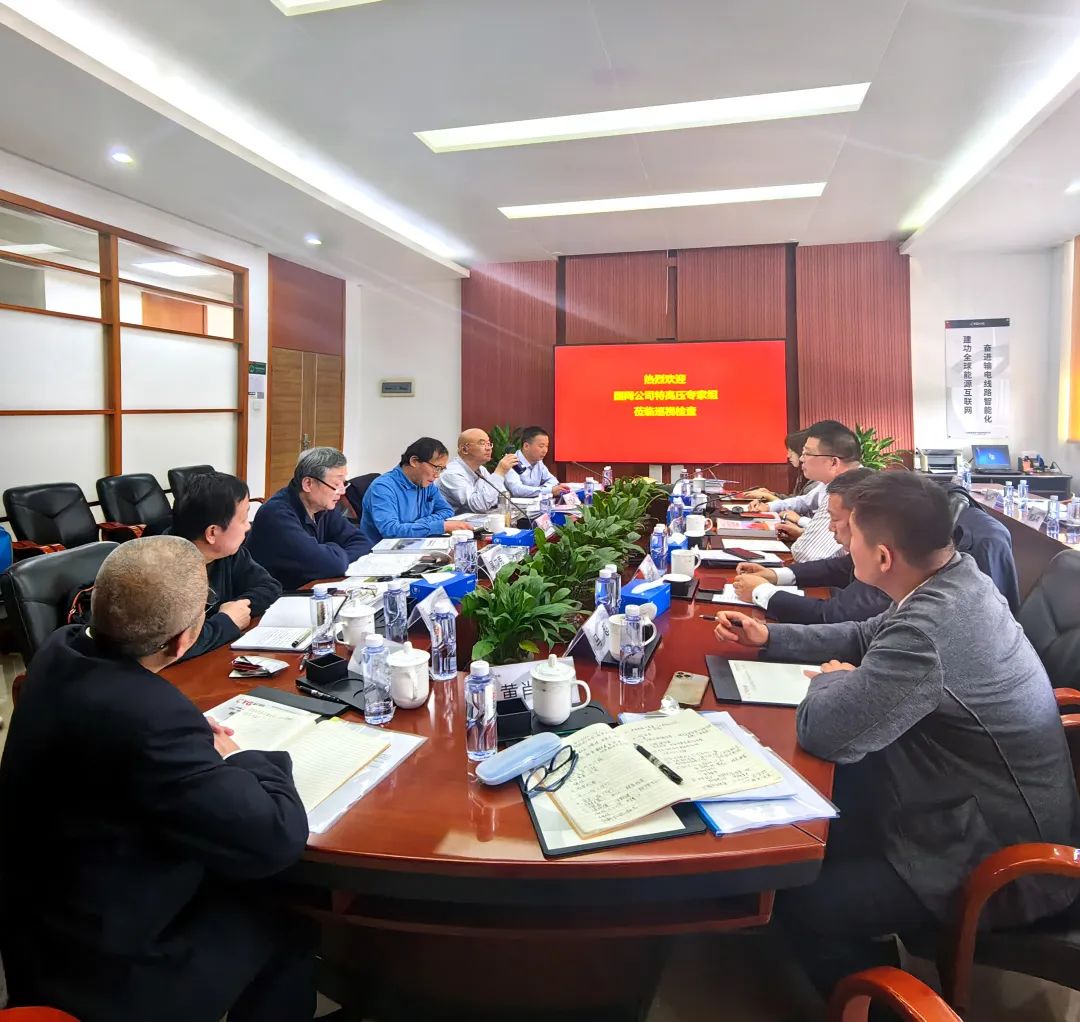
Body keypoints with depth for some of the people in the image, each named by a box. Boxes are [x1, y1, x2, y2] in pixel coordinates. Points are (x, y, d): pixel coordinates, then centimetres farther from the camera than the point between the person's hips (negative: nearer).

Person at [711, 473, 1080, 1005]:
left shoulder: (929, 631, -36)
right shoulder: (957, 578, -5)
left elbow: (822, 733, -31)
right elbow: (868, 635, 11)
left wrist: (831, 680, -10)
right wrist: (770, 637, 9)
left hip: (996, 861, -9)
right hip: (999, 808, 9)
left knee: (799, 900, -7)